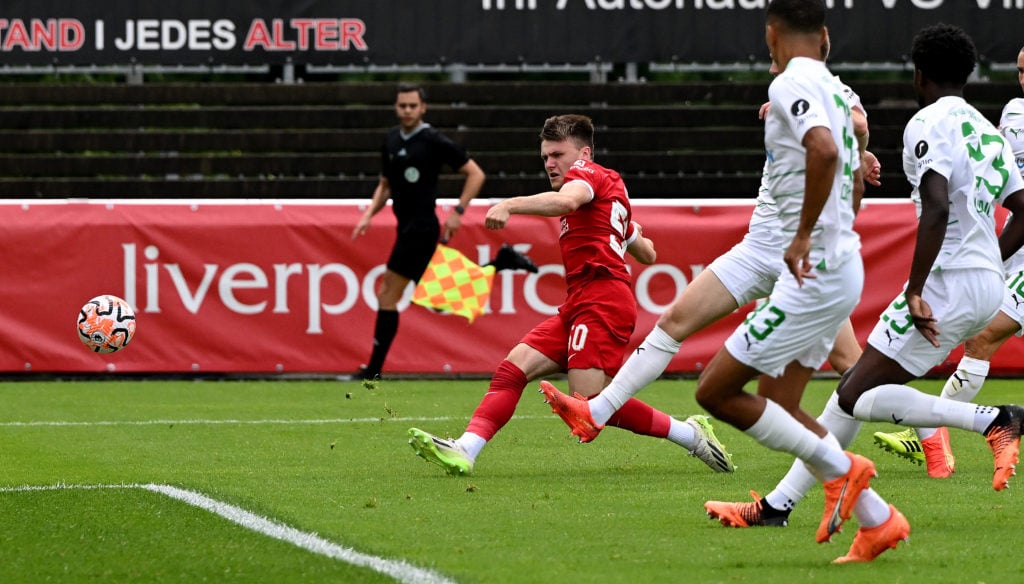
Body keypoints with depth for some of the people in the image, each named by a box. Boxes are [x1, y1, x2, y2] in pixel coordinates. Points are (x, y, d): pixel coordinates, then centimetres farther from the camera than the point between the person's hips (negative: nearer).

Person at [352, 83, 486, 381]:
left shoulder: (434, 141, -10)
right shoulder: (391, 140, 11)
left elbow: (475, 174, -7)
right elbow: (385, 185, 23)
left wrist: (458, 211, -13)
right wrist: (369, 214, 9)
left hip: (421, 229, -8)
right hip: (406, 228, 8)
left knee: (387, 296, -8)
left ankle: (374, 368, -4)